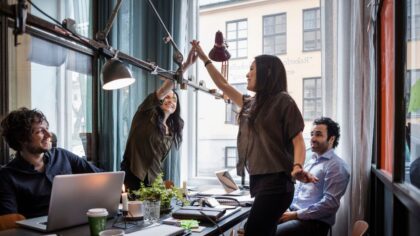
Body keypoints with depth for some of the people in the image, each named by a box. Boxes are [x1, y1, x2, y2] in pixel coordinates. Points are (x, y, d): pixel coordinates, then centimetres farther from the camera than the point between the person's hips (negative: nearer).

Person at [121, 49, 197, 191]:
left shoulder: (172, 130, 10)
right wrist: (185, 66, -27)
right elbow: (164, 89, -20)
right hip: (133, 177, -5)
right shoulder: (146, 114, -5)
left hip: (153, 180, 5)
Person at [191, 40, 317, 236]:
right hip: (257, 180, 8)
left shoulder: (283, 101, -5)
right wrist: (203, 58, 31)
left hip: (275, 181, -8)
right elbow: (223, 85, 28)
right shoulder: (251, 103, 17)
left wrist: (297, 167, -29)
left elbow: (298, 140, -9)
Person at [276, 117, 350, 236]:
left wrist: (296, 215, -16)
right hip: (293, 213, 8)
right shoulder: (311, 161, 18)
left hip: (314, 222, -8)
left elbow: (330, 203, -18)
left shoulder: (336, 166, -9)